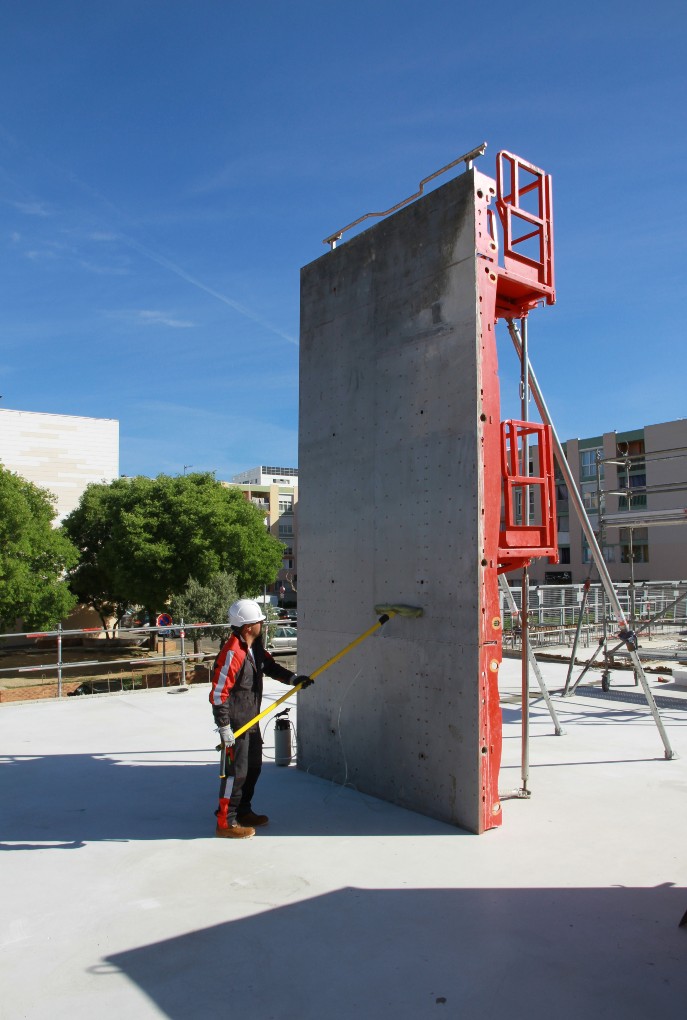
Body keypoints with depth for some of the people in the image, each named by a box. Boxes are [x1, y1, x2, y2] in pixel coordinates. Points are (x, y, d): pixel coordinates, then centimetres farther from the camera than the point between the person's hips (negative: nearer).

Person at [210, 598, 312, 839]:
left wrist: (293, 679, 4)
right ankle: (226, 822, 12)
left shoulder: (255, 647, 5)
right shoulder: (231, 653, -25)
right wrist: (224, 727, -22)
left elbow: (270, 666, 19)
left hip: (251, 720, 10)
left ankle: (243, 811, 35)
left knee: (253, 767, 19)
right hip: (235, 724, -10)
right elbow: (219, 692, -24)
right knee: (236, 772, -2)